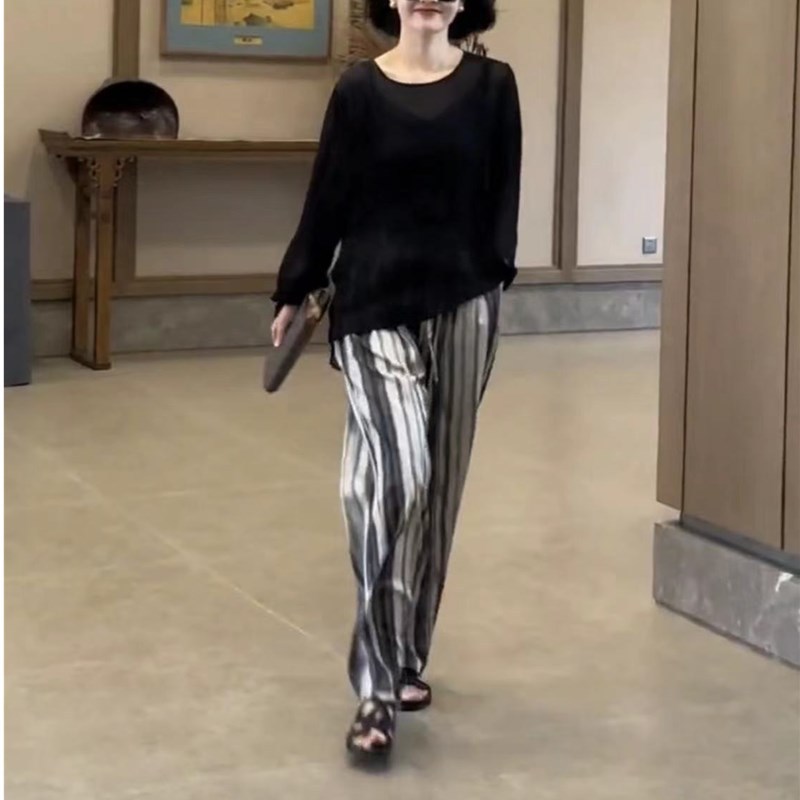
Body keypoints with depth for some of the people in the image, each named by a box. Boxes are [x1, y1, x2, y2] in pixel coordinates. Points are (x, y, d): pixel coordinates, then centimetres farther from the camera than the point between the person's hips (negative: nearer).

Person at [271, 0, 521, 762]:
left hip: (461, 303, 2)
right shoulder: (359, 90, 2)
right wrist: (293, 293, 7)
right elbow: (329, 197, 5)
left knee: (438, 481, 9)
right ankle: (377, 684, -14)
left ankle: (407, 656, 26)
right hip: (373, 303, -2)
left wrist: (493, 277, -10)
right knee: (394, 471, -17)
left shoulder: (491, 85, 4)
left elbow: (501, 196, 3)